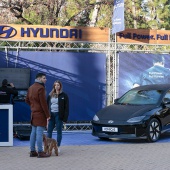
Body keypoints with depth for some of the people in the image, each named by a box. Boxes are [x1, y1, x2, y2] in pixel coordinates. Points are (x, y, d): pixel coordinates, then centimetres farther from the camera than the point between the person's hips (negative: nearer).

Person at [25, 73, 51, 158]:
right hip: (40, 114, -9)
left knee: (33, 132, 11)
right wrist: (48, 115, -13)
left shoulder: (31, 88, 12)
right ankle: (40, 152, -4)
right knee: (39, 133, -6)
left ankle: (32, 151, 15)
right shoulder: (41, 88, -16)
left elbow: (27, 100, 19)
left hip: (33, 113, 9)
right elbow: (43, 103, -18)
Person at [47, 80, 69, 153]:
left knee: (59, 131, 4)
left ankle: (58, 147, 10)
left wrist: (65, 119, -10)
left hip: (59, 115, -3)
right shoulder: (50, 95, 10)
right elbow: (47, 105, 11)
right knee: (49, 131, 2)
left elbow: (66, 108, -4)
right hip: (51, 115, 3)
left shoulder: (64, 95, -1)